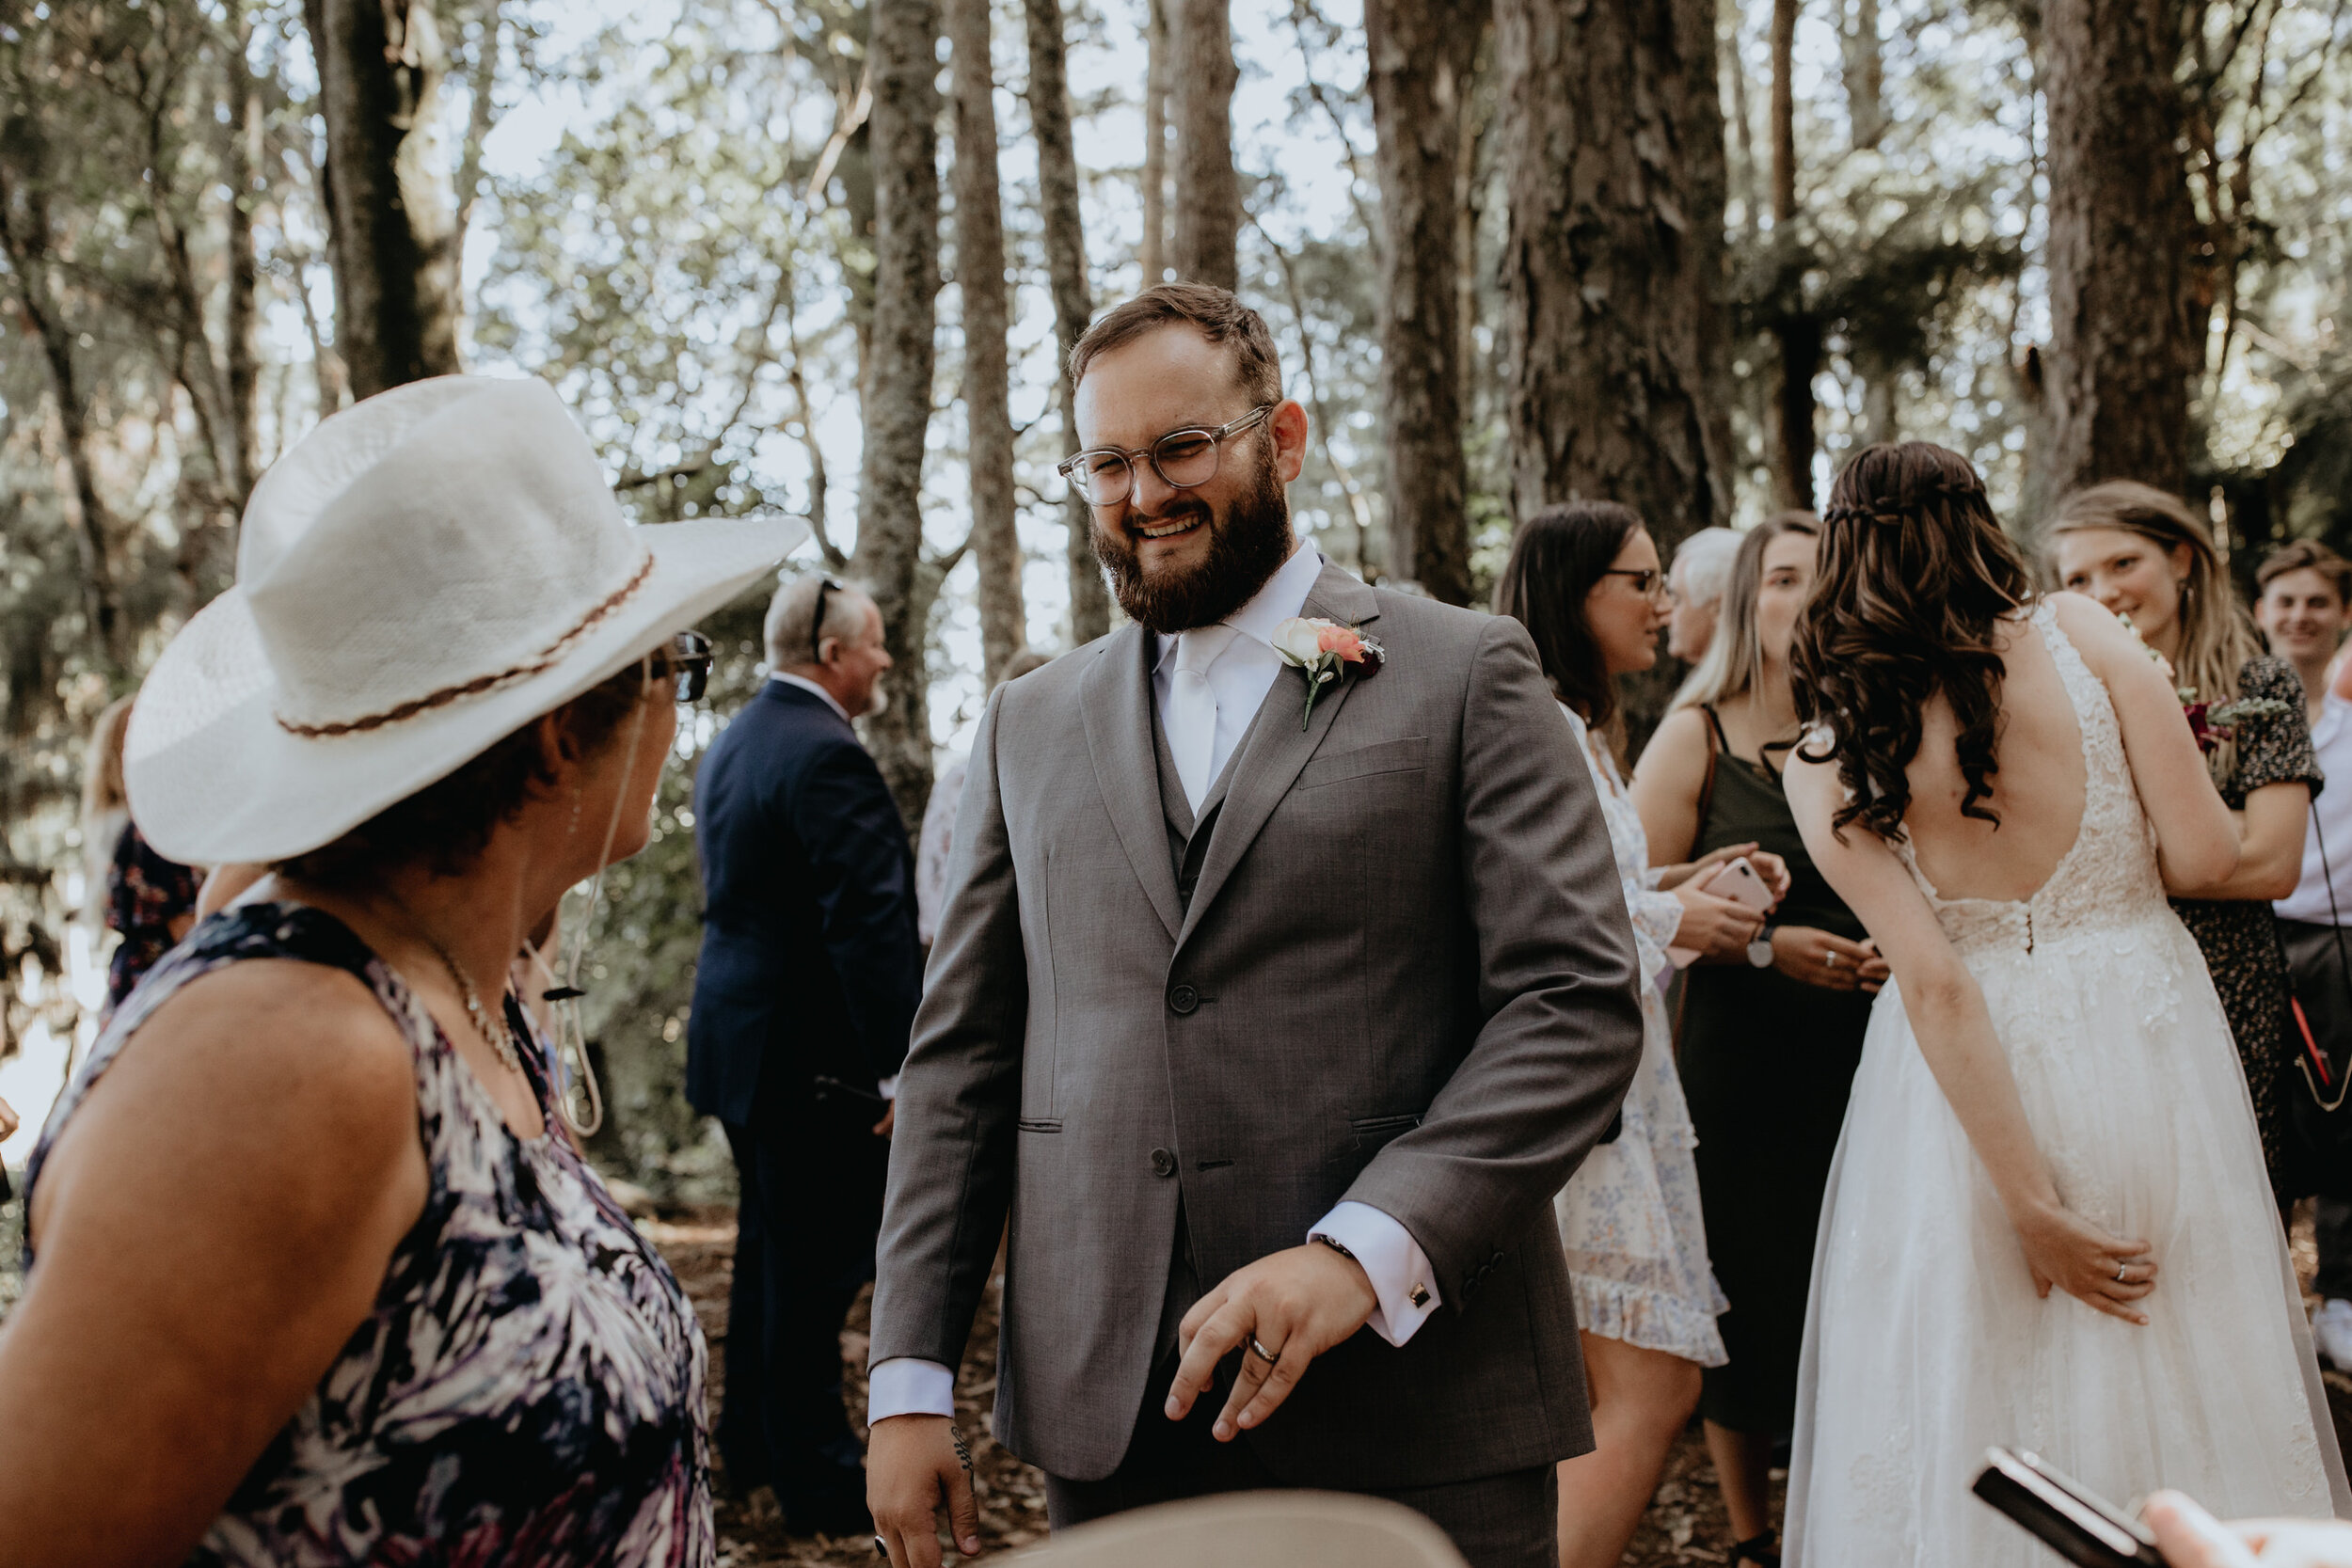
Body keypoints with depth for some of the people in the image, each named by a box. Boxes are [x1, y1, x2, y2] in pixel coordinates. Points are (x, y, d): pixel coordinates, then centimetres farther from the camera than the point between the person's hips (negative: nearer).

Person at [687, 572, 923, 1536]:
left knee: (770, 1249, 20)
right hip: (816, 1057, -10)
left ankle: (751, 1445, 32)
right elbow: (868, 924, -23)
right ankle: (818, 1484, 6)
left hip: (742, 1036, 10)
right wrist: (902, 1066, -22)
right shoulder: (825, 756, -19)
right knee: (817, 1267, -2)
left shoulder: (733, 743, 12)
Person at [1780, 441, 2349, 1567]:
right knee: (2177, 1377, 14)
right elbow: (2205, 853, -9)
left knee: (1981, 1381, 13)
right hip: (2145, 1032, 1)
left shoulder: (1827, 765, -7)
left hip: (1977, 1079, 0)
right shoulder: (2079, 635, -7)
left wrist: (2031, 1202, -11)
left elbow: (1934, 985, -13)